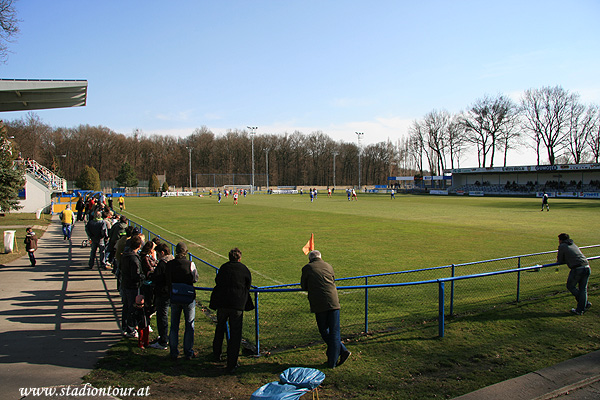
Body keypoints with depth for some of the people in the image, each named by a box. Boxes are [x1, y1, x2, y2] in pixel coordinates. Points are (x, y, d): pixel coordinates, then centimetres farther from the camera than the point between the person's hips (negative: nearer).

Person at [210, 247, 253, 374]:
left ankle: (216, 354, 44)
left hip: (221, 303, 3)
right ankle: (231, 365, 4)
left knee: (220, 328, 25)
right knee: (235, 334, 3)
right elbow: (248, 286, 9)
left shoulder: (223, 267, 7)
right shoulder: (244, 269, 1)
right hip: (237, 305, -3)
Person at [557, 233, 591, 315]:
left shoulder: (562, 246, 3)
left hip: (577, 269, -7)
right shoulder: (574, 245, 23)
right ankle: (580, 310, 14)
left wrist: (558, 259, 28)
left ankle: (586, 303, 14)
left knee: (570, 286, 13)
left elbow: (560, 261, 7)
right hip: (587, 267, 7)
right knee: (583, 289, 12)